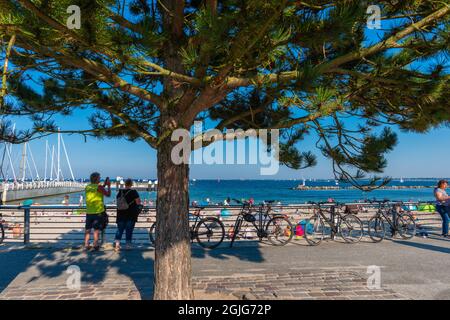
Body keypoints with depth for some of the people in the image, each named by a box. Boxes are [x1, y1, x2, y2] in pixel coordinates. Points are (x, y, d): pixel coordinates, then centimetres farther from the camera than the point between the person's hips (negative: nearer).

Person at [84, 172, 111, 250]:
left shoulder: (87, 187, 8)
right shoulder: (99, 187, -12)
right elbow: (108, 194, -6)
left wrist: (104, 185, 21)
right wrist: (109, 186, 6)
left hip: (89, 212, 5)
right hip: (98, 211, -5)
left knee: (88, 229, 12)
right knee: (97, 229, 3)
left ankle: (86, 245, 14)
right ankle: (95, 245, 6)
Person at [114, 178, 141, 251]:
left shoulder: (120, 192, 4)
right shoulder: (133, 192, -10)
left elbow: (118, 202, 16)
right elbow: (138, 202, -11)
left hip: (121, 214, 4)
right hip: (131, 215, -4)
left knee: (119, 229, 11)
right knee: (129, 230, 4)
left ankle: (117, 244, 6)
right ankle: (128, 244, 9)